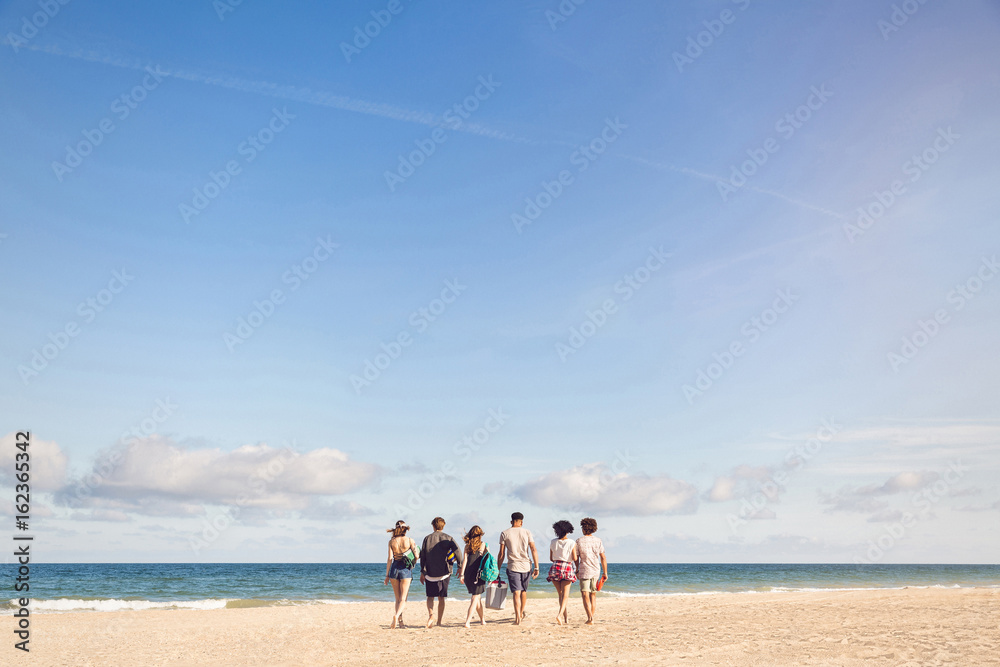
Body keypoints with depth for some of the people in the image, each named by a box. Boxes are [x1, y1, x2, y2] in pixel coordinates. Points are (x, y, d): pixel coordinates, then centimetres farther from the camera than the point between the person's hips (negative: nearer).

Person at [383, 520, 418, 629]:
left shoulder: (391, 541, 2)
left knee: (398, 599, 15)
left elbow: (390, 559, -1)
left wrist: (387, 575, 3)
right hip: (406, 569, -2)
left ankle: (400, 621, 13)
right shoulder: (409, 540, -3)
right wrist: (420, 553, 17)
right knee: (403, 599, -1)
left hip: (394, 569, 2)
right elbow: (416, 556, -6)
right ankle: (396, 615, -26)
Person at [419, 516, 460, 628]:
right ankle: (439, 622, 10)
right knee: (441, 598, 10)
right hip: (444, 572, 0)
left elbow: (422, 557, 3)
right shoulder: (448, 538, 1)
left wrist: (422, 572, 8)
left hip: (430, 572, 0)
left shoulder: (427, 538, 2)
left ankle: (431, 614, -16)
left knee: (430, 596, 10)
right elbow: (458, 552, -7)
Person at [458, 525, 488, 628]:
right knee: (476, 597, -1)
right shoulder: (483, 544, 0)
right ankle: (467, 621, -13)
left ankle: (482, 619, 28)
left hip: (468, 574, 4)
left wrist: (462, 574, -2)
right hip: (478, 573, -4)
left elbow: (465, 560, -1)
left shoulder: (467, 546, 7)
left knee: (477, 597, 18)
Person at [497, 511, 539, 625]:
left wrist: (498, 570, 7)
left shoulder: (504, 533, 2)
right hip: (526, 565, 2)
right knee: (524, 591, 18)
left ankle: (518, 617, -17)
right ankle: (521, 614, 34)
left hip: (513, 566, -2)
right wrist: (536, 567, -2)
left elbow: (501, 554, 0)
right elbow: (534, 550, -4)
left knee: (516, 592, -4)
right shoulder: (527, 532, 4)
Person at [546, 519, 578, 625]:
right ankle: (560, 614, -24)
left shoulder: (553, 542, 4)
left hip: (555, 568, 3)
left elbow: (551, 558, 10)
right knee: (565, 595, -2)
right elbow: (574, 558, -7)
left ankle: (566, 617, 16)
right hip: (567, 569, -3)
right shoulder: (572, 543, -5)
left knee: (561, 594, 14)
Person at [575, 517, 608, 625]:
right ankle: (591, 618, 17)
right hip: (596, 571, 3)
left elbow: (576, 558, 0)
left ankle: (590, 618, -14)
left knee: (586, 596, -2)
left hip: (584, 571, -3)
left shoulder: (579, 541, -5)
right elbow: (603, 557, 1)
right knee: (593, 595, 16)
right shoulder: (598, 541, 1)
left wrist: (577, 571, 14)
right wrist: (605, 573, 7)